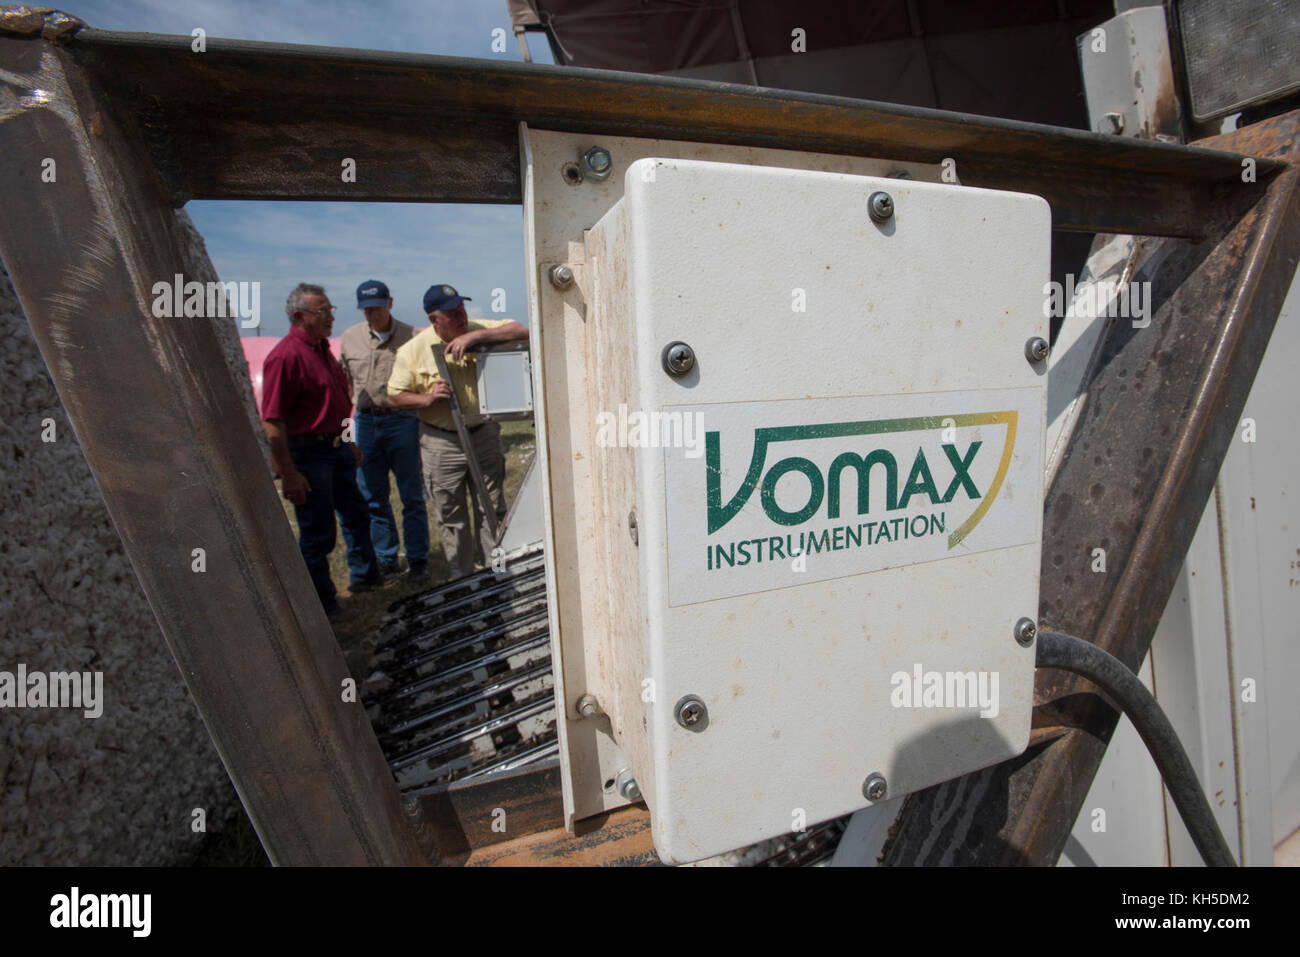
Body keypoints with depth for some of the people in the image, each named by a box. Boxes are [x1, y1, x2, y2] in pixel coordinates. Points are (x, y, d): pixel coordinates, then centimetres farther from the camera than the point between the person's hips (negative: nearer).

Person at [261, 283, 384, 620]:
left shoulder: (322, 347, 11)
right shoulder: (285, 356, -19)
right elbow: (273, 421, -22)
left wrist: (349, 443, 22)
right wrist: (288, 474, -23)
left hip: (337, 449, 10)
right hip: (308, 455, -10)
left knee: (356, 515, 23)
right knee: (318, 534, 2)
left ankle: (365, 575, 43)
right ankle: (322, 603, 18)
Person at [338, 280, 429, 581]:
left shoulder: (410, 337, -3)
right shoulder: (349, 338, 9)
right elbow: (344, 379, 21)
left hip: (401, 421, -4)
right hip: (365, 422, 4)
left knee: (411, 496, 2)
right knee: (372, 497, 9)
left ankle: (417, 560, 13)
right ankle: (386, 559, 21)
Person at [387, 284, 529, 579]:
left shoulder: (479, 330, -1)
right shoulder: (413, 350, -5)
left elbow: (521, 331, -13)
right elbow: (395, 396, -1)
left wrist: (475, 336, -21)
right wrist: (427, 399, -20)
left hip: (485, 435, 2)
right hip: (441, 442, -1)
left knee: (492, 510, 10)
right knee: (451, 517, 9)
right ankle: (462, 579, 25)